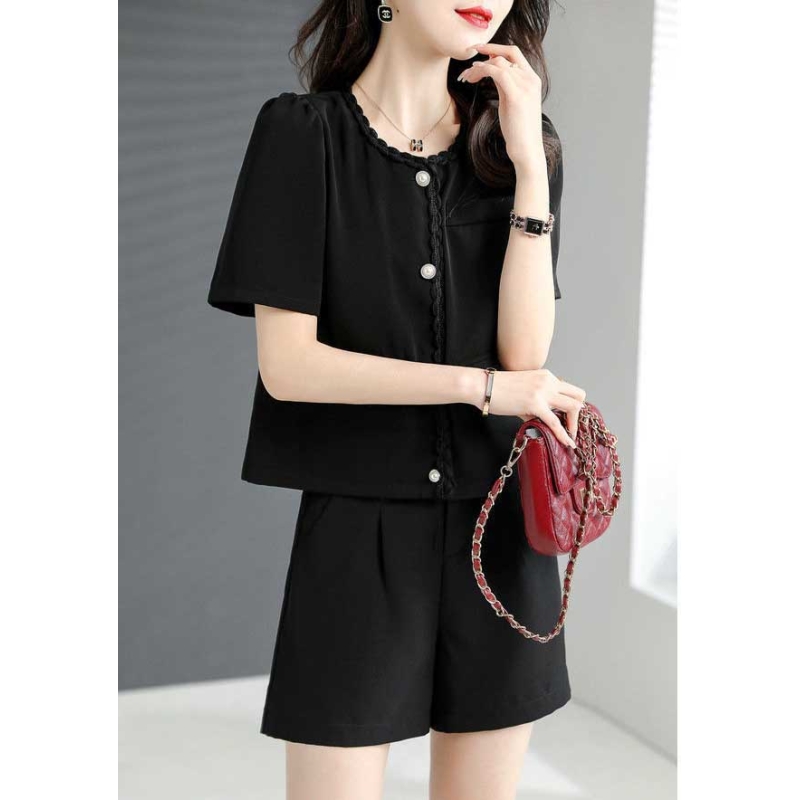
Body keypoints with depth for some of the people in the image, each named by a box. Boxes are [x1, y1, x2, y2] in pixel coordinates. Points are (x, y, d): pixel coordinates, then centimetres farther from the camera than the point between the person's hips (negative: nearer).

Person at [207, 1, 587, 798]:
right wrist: (483, 387, -13)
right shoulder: (303, 133, -5)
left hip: (498, 528, 4)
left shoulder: (519, 144, 6)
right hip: (359, 529, -3)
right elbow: (287, 364, -12)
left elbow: (525, 352, -5)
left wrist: (531, 167, -11)